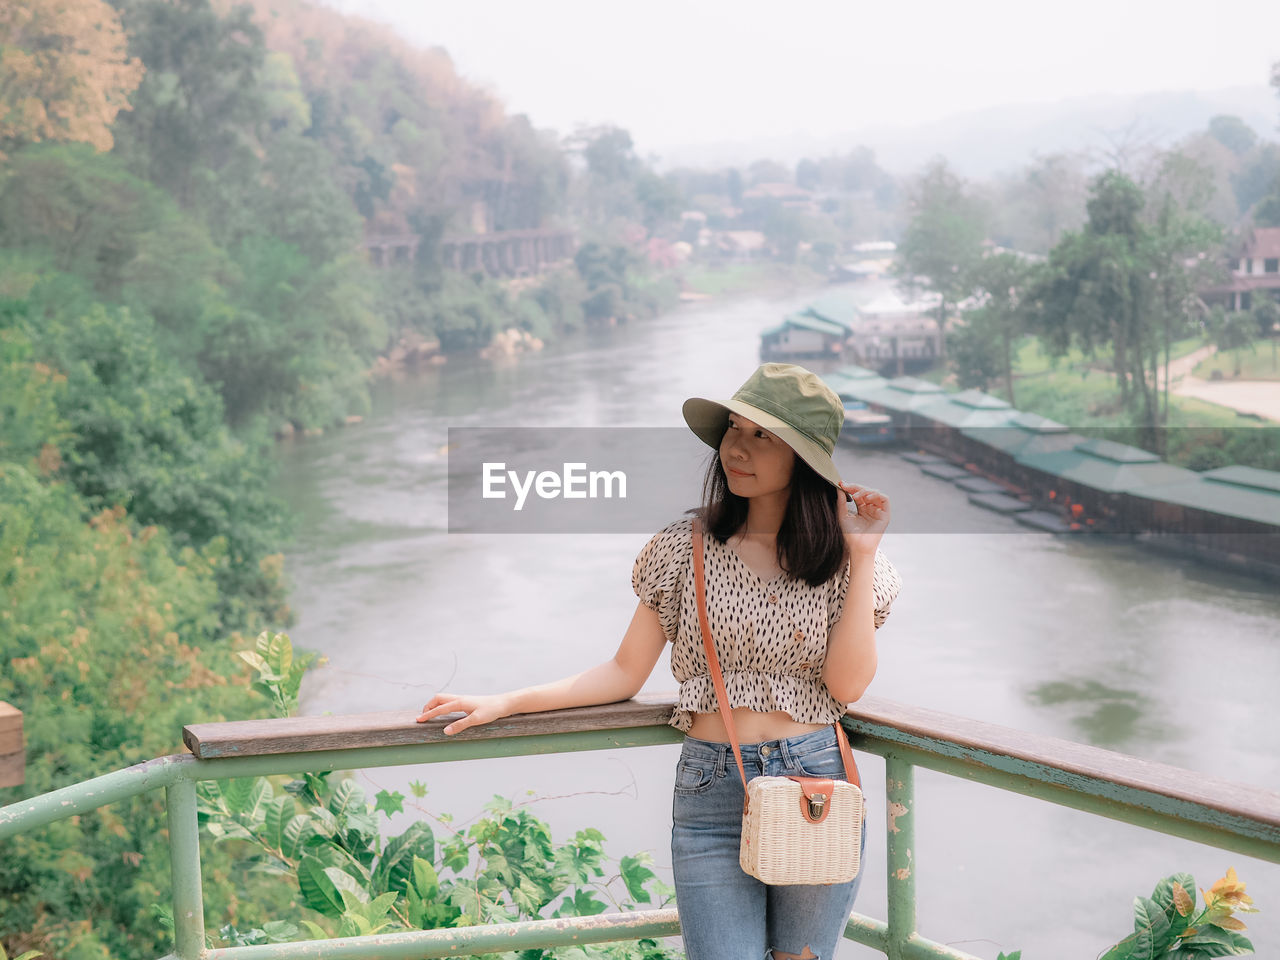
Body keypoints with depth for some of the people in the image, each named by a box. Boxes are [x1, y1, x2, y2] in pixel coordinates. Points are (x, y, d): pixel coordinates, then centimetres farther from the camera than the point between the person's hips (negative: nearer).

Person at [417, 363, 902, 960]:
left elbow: (847, 684, -9)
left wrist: (863, 556, -10)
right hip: (712, 792, 0)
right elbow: (626, 672, 6)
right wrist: (504, 703, 0)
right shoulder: (685, 549, 2)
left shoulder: (837, 558, 2)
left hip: (817, 782, 0)